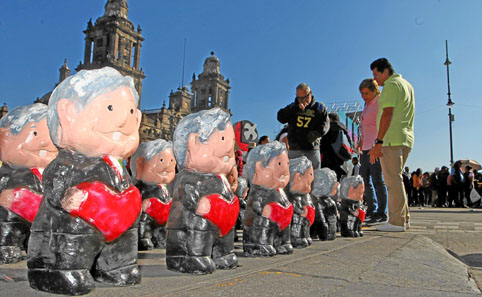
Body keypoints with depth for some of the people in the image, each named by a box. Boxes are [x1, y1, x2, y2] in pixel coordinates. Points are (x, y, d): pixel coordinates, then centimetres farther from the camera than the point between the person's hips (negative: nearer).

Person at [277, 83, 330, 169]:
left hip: (312, 149, 0)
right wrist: (296, 108, -15)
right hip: (294, 149, 0)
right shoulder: (292, 107, 10)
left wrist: (317, 133, -21)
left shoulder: (319, 108, 10)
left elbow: (325, 124, 1)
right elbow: (281, 117, -5)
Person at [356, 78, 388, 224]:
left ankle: (382, 214, -1)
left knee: (378, 180, -7)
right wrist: (361, 143, 19)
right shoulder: (367, 104, 19)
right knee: (364, 179, 11)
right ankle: (372, 210, 20)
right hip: (366, 148, 9)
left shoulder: (380, 103, -7)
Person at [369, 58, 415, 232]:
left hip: (392, 139, -10)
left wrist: (379, 142, -22)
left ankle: (397, 222, -8)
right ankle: (404, 218, 18)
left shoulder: (391, 85, -7)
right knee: (396, 178, 14)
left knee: (393, 179, -9)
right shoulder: (407, 85, 23)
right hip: (406, 139, 10)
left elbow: (387, 114, -18)